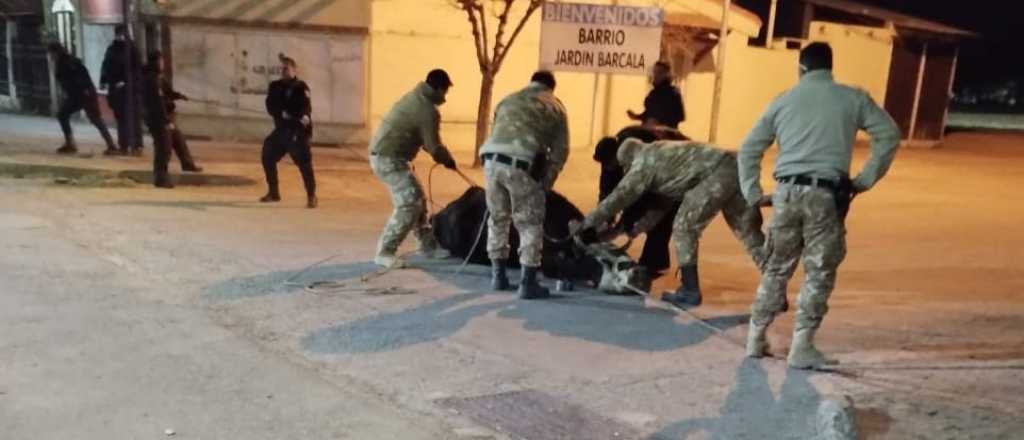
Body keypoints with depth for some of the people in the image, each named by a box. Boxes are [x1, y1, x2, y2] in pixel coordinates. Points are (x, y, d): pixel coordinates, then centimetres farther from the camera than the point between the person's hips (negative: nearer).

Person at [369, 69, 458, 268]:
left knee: (416, 199, 16)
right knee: (409, 205, -11)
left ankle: (428, 245, 26)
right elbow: (433, 146, -11)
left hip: (384, 155, 10)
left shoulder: (414, 98, 14)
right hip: (389, 158, -10)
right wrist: (449, 160, 8)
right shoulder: (428, 111, -17)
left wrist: (442, 156, 17)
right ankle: (384, 253, -8)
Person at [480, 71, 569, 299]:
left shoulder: (508, 99, 31)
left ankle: (498, 275, 29)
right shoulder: (555, 107, 19)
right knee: (530, 224, 7)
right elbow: (560, 151, 12)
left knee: (498, 218, 21)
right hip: (522, 164, -4)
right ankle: (528, 283, 7)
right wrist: (545, 183, 17)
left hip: (492, 159, 4)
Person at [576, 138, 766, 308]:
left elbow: (620, 196, 4)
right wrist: (633, 230, 33)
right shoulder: (661, 157, 30)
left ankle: (690, 291, 5)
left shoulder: (645, 161, 3)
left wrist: (588, 224, 12)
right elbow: (660, 204, 32)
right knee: (749, 231, 12)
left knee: (684, 228, 0)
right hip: (734, 170, 10)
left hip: (719, 174, -10)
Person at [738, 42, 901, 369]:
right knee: (820, 272, 5)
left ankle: (756, 340, 20)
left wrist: (752, 193, 15)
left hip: (787, 192, 3)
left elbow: (749, 148, 13)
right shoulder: (852, 98, 10)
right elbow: (889, 135, 5)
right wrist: (865, 180, 8)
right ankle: (801, 348, 4)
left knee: (777, 267, 14)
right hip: (826, 195, -3)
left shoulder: (784, 100, 14)